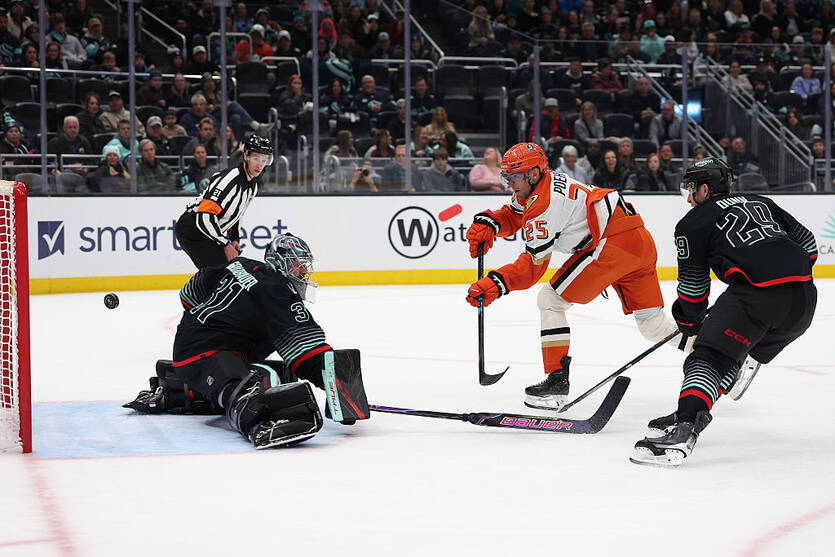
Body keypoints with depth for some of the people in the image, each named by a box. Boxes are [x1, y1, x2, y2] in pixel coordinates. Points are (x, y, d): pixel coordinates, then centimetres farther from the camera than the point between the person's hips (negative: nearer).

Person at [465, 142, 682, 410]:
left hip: (614, 242, -11)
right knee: (650, 320, 19)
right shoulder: (539, 186, 16)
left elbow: (533, 265, -13)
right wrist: (486, 224, 8)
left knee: (550, 299, -4)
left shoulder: (544, 205, -12)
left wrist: (495, 284, -17)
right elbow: (512, 216, 28)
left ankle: (557, 380, -6)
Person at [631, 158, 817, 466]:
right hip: (804, 298, 7)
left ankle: (683, 430, -28)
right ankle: (691, 416, 21)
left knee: (708, 358, -7)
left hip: (757, 294, -7)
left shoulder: (693, 222, 13)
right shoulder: (761, 203, 29)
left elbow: (693, 285, 16)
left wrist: (690, 322, 33)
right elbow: (808, 244, 26)